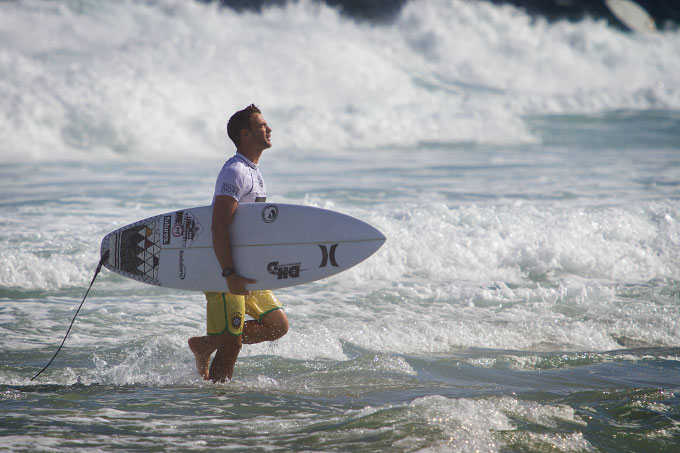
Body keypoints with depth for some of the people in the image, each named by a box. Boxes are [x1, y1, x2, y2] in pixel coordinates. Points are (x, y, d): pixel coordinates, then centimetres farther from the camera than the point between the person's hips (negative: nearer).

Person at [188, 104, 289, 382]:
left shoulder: (253, 172, 15)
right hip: (224, 271, -9)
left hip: (245, 272, 9)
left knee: (278, 325, 9)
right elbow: (218, 227, -25)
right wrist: (229, 275, -29)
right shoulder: (235, 172, -16)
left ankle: (205, 344, 15)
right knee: (230, 347, -8)